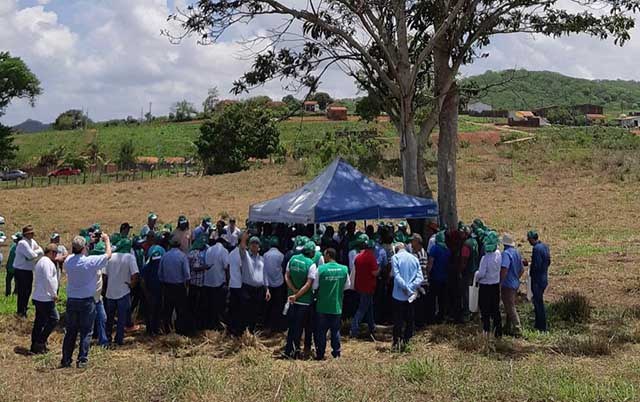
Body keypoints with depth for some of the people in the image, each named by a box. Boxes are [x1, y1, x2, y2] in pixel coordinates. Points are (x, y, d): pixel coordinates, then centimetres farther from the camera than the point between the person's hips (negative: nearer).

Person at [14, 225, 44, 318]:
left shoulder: (32, 241, 8)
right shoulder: (22, 243, -20)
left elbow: (41, 251, 6)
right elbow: (31, 255, -26)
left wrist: (34, 252, -13)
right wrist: (37, 252, -5)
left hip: (29, 270, 9)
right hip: (21, 271, -9)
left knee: (28, 290, 19)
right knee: (22, 292, -2)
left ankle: (24, 307, 36)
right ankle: (21, 312, 8)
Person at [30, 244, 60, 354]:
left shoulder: (41, 261, 19)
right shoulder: (47, 262, -14)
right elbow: (48, 280, -21)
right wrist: (54, 294, -14)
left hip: (38, 297, 11)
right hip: (45, 298, -11)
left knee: (39, 322, 13)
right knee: (54, 318, -5)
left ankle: (35, 346, 17)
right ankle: (40, 342, -4)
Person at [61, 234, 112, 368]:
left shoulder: (68, 261, -5)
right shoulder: (90, 261, -17)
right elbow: (108, 255, -4)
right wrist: (107, 240, 9)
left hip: (71, 300, 4)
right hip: (87, 301, -4)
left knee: (70, 331, 13)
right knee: (86, 332, 5)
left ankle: (66, 360, 18)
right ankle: (82, 360, 4)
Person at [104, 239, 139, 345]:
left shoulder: (111, 256, 0)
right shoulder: (130, 257, -10)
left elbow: (105, 275, 3)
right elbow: (135, 275, -20)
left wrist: (106, 286, 15)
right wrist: (131, 285, -5)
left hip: (110, 292, 4)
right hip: (123, 292, -3)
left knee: (109, 317, 18)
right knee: (122, 318, 7)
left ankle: (107, 337, 26)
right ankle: (119, 339, 10)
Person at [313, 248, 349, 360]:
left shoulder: (321, 269, -14)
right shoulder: (344, 269, -4)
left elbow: (314, 287, -7)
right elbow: (347, 286, 6)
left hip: (323, 306, -3)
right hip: (337, 306, 3)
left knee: (321, 331, 9)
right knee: (336, 331, 16)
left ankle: (320, 354, 13)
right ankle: (336, 352, 21)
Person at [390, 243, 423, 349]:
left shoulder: (395, 258, -5)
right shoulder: (415, 258, 6)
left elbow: (396, 275, -16)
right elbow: (420, 277, -4)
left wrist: (406, 288, -16)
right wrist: (411, 287, -11)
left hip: (398, 295, -3)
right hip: (412, 296, 3)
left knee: (398, 320, 6)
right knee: (410, 320, 14)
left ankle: (397, 342, 8)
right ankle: (406, 341, 18)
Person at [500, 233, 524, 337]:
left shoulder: (506, 253, -19)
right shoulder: (517, 252, 9)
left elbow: (504, 270, -29)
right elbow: (522, 269, 17)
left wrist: (500, 282, -21)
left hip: (508, 285, -9)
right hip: (515, 284, 9)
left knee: (510, 308, -3)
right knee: (510, 306, 18)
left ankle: (517, 329, -3)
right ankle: (508, 327, 28)